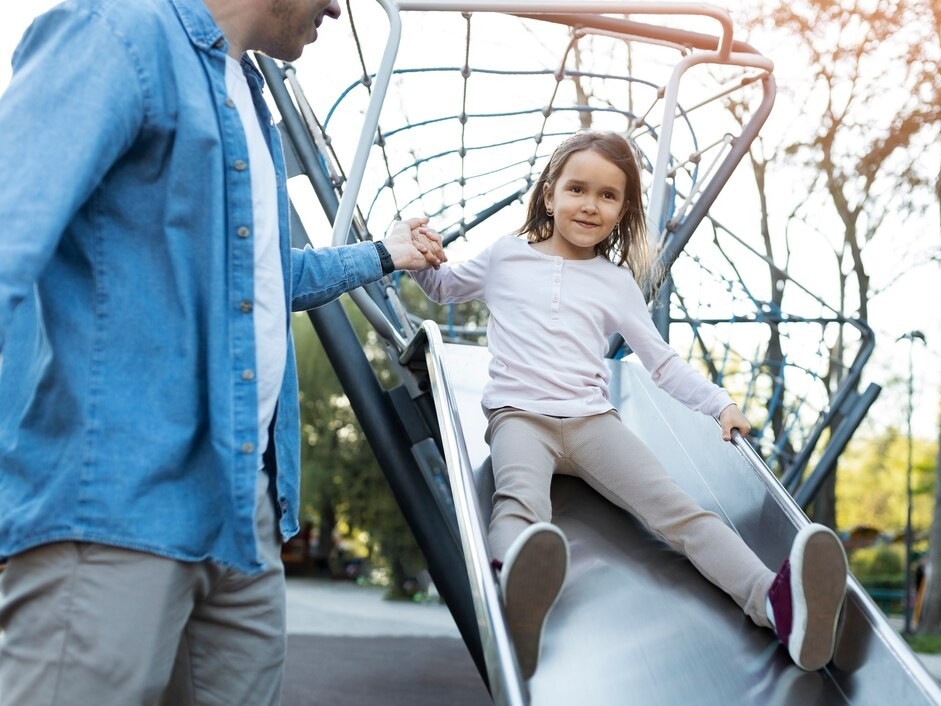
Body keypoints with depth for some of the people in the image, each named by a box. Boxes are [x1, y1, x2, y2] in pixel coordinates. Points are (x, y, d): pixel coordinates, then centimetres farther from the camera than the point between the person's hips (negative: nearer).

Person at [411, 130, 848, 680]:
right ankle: (520, 592, -72)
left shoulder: (618, 283, 20)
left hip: (592, 418, 2)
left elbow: (663, 361, 23)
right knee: (521, 501, -39)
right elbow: (443, 288, 32)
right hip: (519, 414, -2)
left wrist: (720, 404, 10)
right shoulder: (506, 256, 17)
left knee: (673, 505, -25)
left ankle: (776, 599, -46)